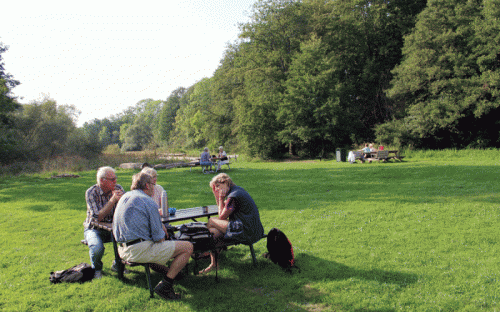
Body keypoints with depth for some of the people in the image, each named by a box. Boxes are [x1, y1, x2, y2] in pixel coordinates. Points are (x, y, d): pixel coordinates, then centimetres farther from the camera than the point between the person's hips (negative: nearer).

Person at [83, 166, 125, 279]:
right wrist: (112, 200, -32)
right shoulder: (91, 193, -16)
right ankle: (97, 269, 4)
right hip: (94, 229, -3)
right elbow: (98, 217, -26)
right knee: (97, 248, -32)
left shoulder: (118, 188, -7)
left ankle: (117, 264, 6)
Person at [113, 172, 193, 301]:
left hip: (122, 250, 9)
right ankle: (165, 286, -7)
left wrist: (160, 224, 18)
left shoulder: (124, 197, 14)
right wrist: (162, 234, 11)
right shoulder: (149, 202, -12)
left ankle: (167, 272, 27)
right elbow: (159, 238, -13)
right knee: (188, 247, -7)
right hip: (139, 251, -9)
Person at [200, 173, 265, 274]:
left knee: (211, 222, -3)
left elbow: (222, 217, -7)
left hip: (247, 233, -11)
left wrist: (221, 198, -1)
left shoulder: (233, 197, -16)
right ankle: (213, 264, 10)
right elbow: (222, 211, 23)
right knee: (213, 231, 8)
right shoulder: (238, 190, 16)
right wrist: (216, 195, 15)